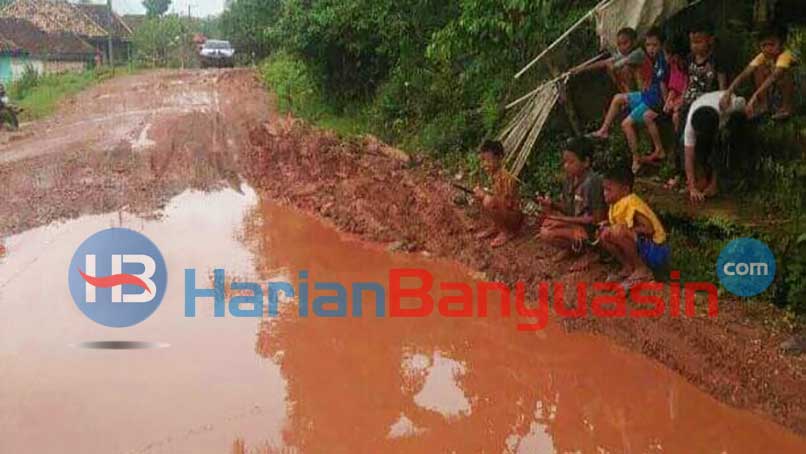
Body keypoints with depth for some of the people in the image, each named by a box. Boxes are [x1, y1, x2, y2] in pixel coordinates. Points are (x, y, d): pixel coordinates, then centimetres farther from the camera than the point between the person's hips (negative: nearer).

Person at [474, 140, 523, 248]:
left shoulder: (505, 177, -24)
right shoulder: (494, 174, 2)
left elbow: (506, 203, -28)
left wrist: (485, 195, -23)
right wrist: (482, 193, -8)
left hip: (514, 217, -9)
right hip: (504, 213, 9)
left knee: (488, 203, -30)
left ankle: (507, 232, -10)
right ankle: (496, 227, 9)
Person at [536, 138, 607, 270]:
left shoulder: (592, 182, -23)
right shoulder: (571, 178, 2)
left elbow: (597, 219, -21)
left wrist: (565, 220, -21)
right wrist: (552, 204, -11)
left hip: (592, 229, -9)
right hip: (574, 223, 9)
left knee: (548, 234, -23)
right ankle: (570, 247, 9)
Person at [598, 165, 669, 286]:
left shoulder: (631, 203, -21)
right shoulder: (617, 204, 5)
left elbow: (649, 229, -27)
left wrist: (626, 229, -22)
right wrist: (608, 224, -6)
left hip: (656, 252, -9)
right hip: (641, 249, 9)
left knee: (619, 233, -30)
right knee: (604, 235, 0)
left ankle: (642, 270, -14)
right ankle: (628, 268, 5)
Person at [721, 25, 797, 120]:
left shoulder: (785, 55, -31)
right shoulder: (762, 57, -17)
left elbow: (774, 77, -47)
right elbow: (745, 74, -29)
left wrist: (754, 96, -59)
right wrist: (728, 92, -45)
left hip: (787, 91, -4)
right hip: (770, 91, 4)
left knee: (784, 72, -33)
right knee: (759, 68, -21)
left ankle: (786, 107, -17)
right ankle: (763, 105, -13)